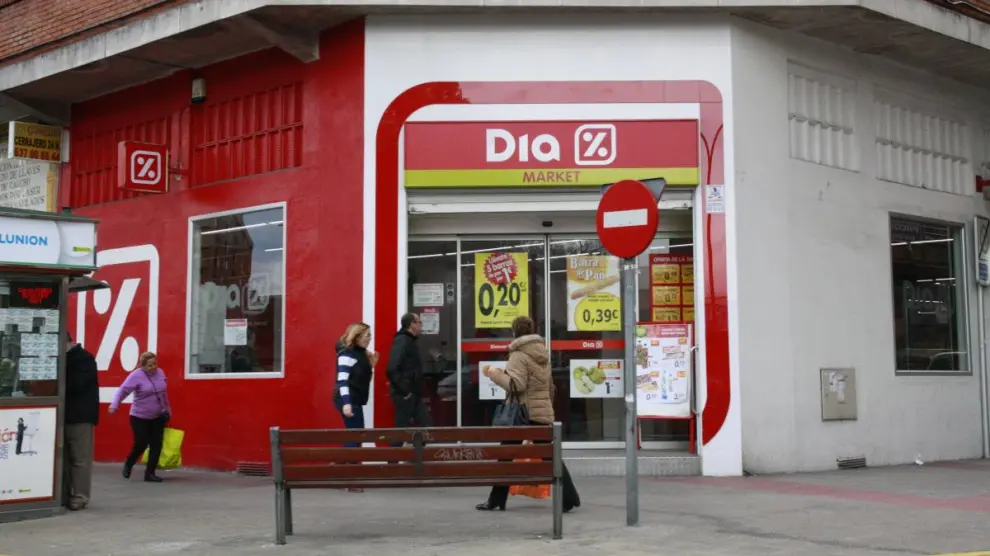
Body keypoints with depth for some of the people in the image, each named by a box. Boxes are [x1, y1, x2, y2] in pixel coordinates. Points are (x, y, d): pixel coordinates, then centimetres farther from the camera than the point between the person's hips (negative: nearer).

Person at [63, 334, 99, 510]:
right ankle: (64, 494, 16)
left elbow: (77, 384, -20)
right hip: (66, 415, 9)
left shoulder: (84, 358, -9)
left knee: (80, 458, -6)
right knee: (65, 457, 10)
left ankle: (80, 496, -5)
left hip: (81, 416, -9)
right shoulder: (67, 359, 18)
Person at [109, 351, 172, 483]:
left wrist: (168, 411, 18)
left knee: (156, 445, -2)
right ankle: (128, 465, 23)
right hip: (140, 417, -5)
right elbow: (123, 390, -23)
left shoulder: (160, 373, 2)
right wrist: (114, 405, -38)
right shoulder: (136, 375, -16)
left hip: (158, 417, 5)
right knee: (141, 444, -7)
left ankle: (150, 473, 6)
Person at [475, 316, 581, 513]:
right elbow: (550, 386, 21)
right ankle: (569, 497, -3)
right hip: (543, 412, 7)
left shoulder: (519, 355, -9)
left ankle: (496, 500, 10)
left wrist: (496, 374, -8)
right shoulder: (543, 354, 15)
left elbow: (516, 385, -18)